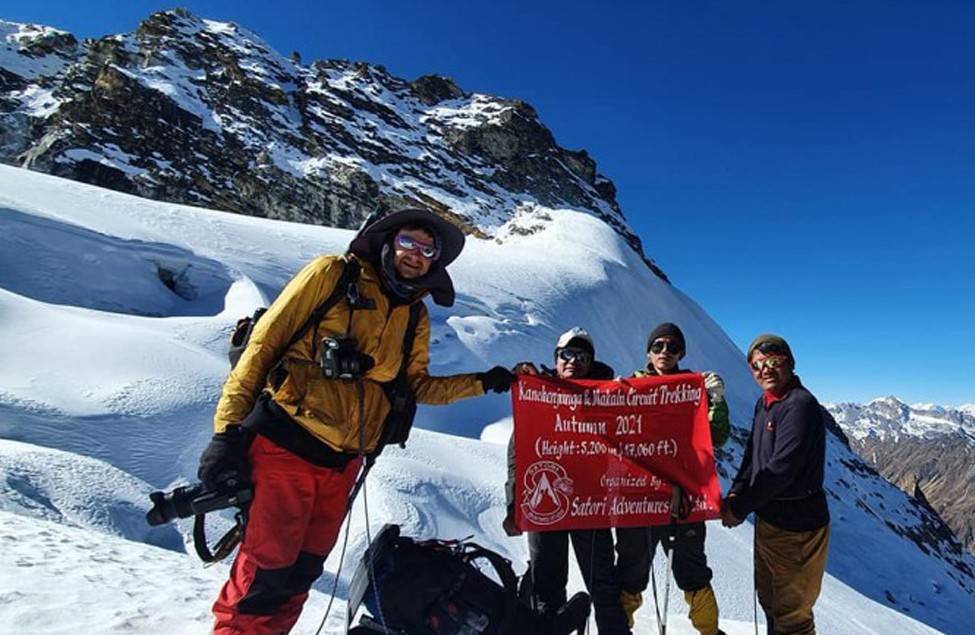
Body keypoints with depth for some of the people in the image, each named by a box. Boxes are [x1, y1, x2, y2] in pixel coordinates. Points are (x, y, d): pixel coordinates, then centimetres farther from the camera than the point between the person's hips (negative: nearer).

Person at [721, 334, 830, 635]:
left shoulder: (800, 404, -21)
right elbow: (753, 453, 13)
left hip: (797, 525, -9)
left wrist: (740, 508, -19)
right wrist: (737, 491, -3)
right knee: (769, 599, 25)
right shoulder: (764, 403, 8)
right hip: (768, 518, 9)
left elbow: (781, 468, -25)